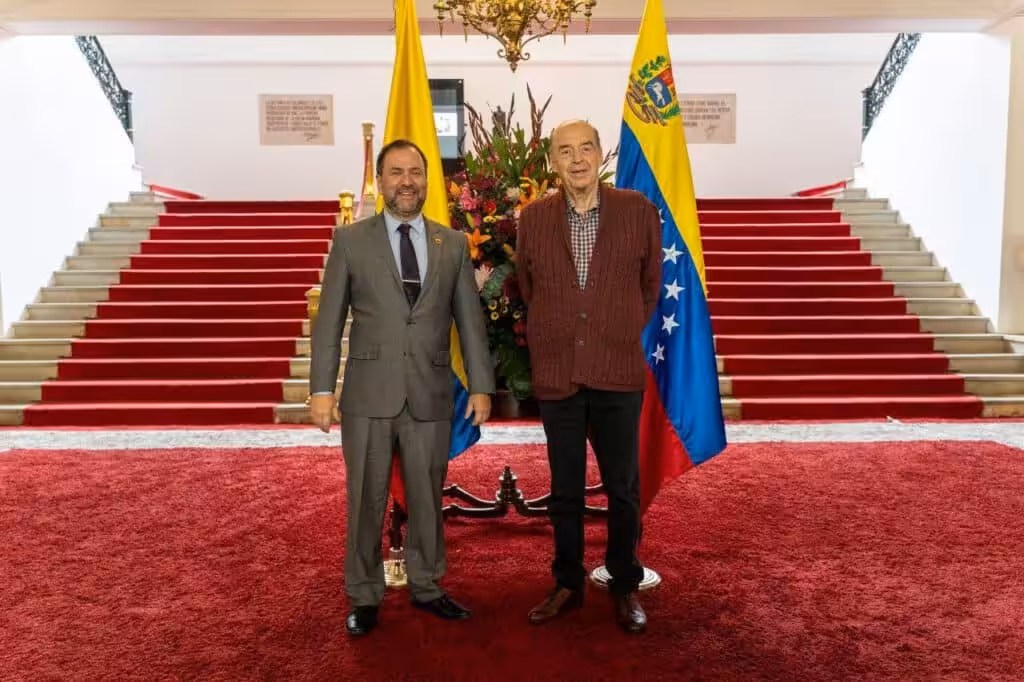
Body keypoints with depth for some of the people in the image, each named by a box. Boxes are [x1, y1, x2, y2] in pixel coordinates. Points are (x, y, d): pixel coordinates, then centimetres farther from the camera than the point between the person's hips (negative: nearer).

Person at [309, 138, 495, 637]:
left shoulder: (453, 244, 7)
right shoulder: (350, 240, 2)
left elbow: (470, 320, 7)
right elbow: (329, 320, 0)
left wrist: (480, 385, 1)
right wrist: (321, 388, -7)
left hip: (431, 394, 2)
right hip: (369, 393, -1)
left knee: (427, 497, 12)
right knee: (366, 500, 9)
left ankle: (426, 587, 31)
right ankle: (364, 596, 27)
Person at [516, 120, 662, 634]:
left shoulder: (639, 211, -1)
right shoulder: (532, 217, 2)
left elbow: (650, 284, 11)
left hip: (619, 373, -1)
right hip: (556, 374, 1)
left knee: (623, 488, 9)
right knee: (564, 490, 12)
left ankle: (625, 585, 28)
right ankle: (567, 583, 29)